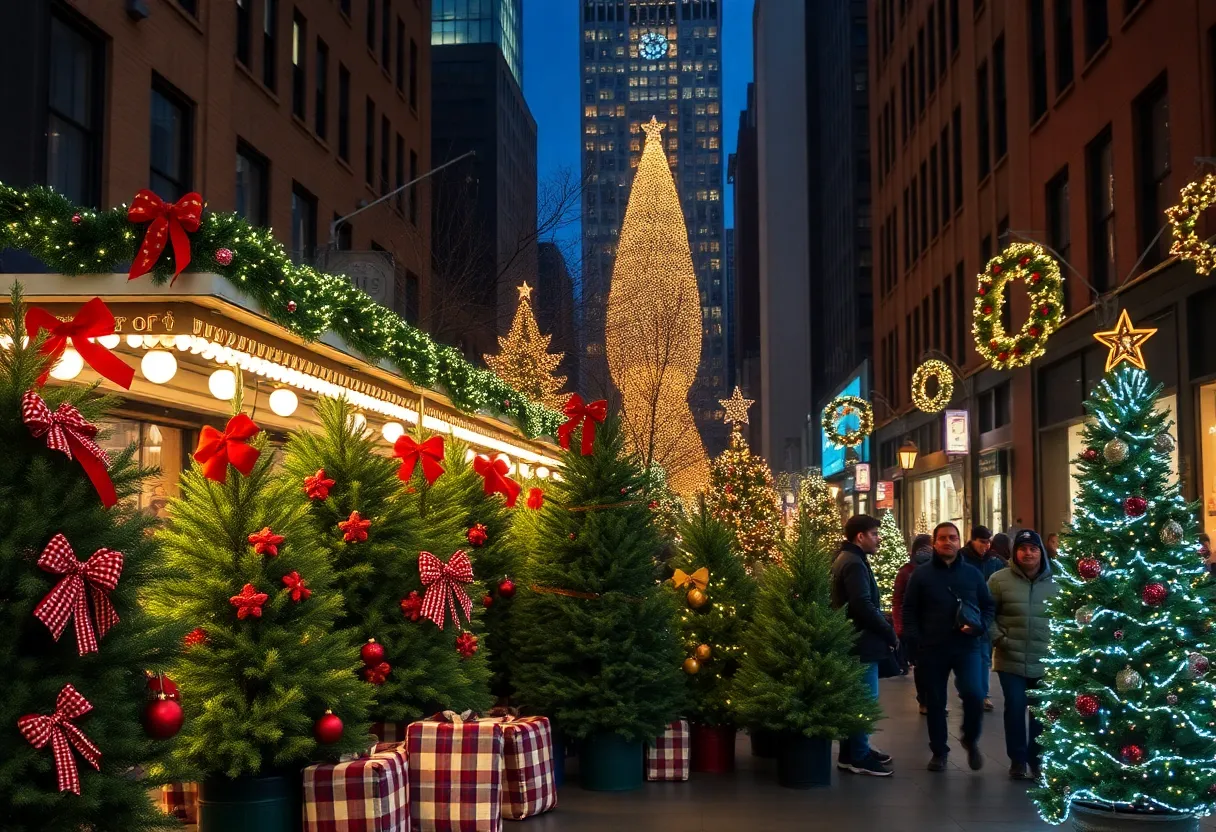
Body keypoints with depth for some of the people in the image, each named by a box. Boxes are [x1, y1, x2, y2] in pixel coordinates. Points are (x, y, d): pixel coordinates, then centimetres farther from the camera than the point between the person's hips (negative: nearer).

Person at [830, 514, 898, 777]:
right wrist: (890, 633, -15)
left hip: (855, 639, 11)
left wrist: (884, 630, 13)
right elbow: (864, 606, -25)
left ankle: (856, 749, 24)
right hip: (862, 642, -11)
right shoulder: (854, 563, -18)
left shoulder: (848, 559, 16)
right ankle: (858, 757, 0)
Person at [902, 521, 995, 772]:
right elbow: (909, 611, 2)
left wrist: (980, 627, -6)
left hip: (967, 646, 0)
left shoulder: (972, 573, 8)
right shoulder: (921, 574, 3)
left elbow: (988, 605, 13)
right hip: (932, 649, 0)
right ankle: (939, 751, 21)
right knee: (935, 702, 6)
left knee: (973, 694, -16)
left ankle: (971, 740, 10)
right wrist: (915, 643, -8)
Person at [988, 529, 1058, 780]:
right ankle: (1018, 760, 15)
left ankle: (1037, 761, 23)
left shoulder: (1055, 581, 3)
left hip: (1046, 661, 2)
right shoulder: (1000, 580, -3)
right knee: (1015, 708, 0)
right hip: (1011, 660, -2)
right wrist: (998, 638, -9)